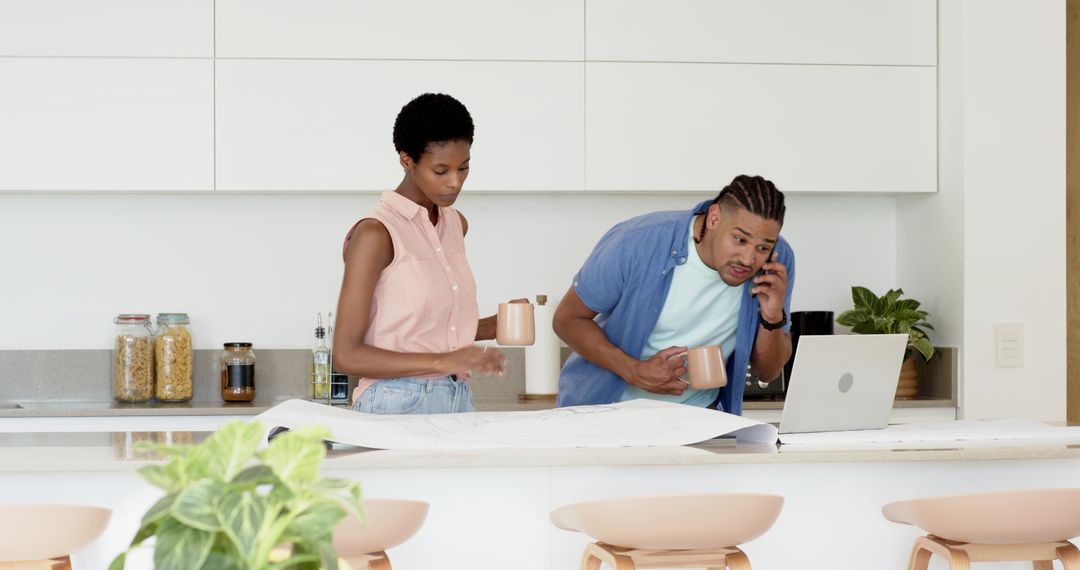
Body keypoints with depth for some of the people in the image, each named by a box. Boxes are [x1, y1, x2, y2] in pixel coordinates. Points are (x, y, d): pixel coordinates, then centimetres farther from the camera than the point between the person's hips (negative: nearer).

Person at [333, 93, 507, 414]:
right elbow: (346, 355, -14)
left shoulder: (455, 225, 12)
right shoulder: (376, 233, -11)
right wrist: (442, 362, -22)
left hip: (459, 400, 7)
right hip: (397, 406, -7)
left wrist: (493, 327, 4)